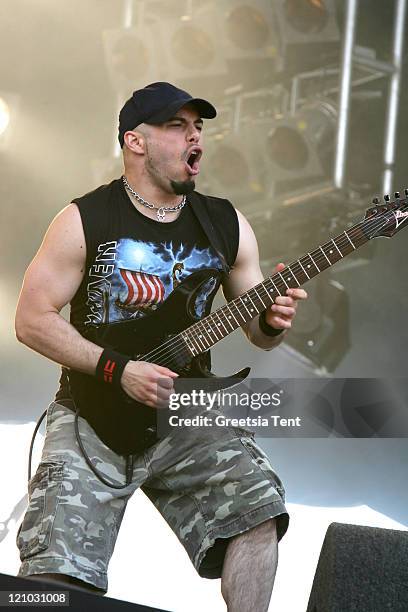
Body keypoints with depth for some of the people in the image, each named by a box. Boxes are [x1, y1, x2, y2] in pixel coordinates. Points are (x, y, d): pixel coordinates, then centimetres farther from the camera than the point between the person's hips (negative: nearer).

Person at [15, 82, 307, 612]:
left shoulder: (227, 225, 7)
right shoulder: (85, 221, -5)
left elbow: (257, 330, 13)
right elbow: (33, 319, -7)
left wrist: (272, 322, -13)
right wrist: (118, 370, -17)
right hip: (94, 415, -3)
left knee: (258, 506, -21)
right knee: (58, 569, -20)